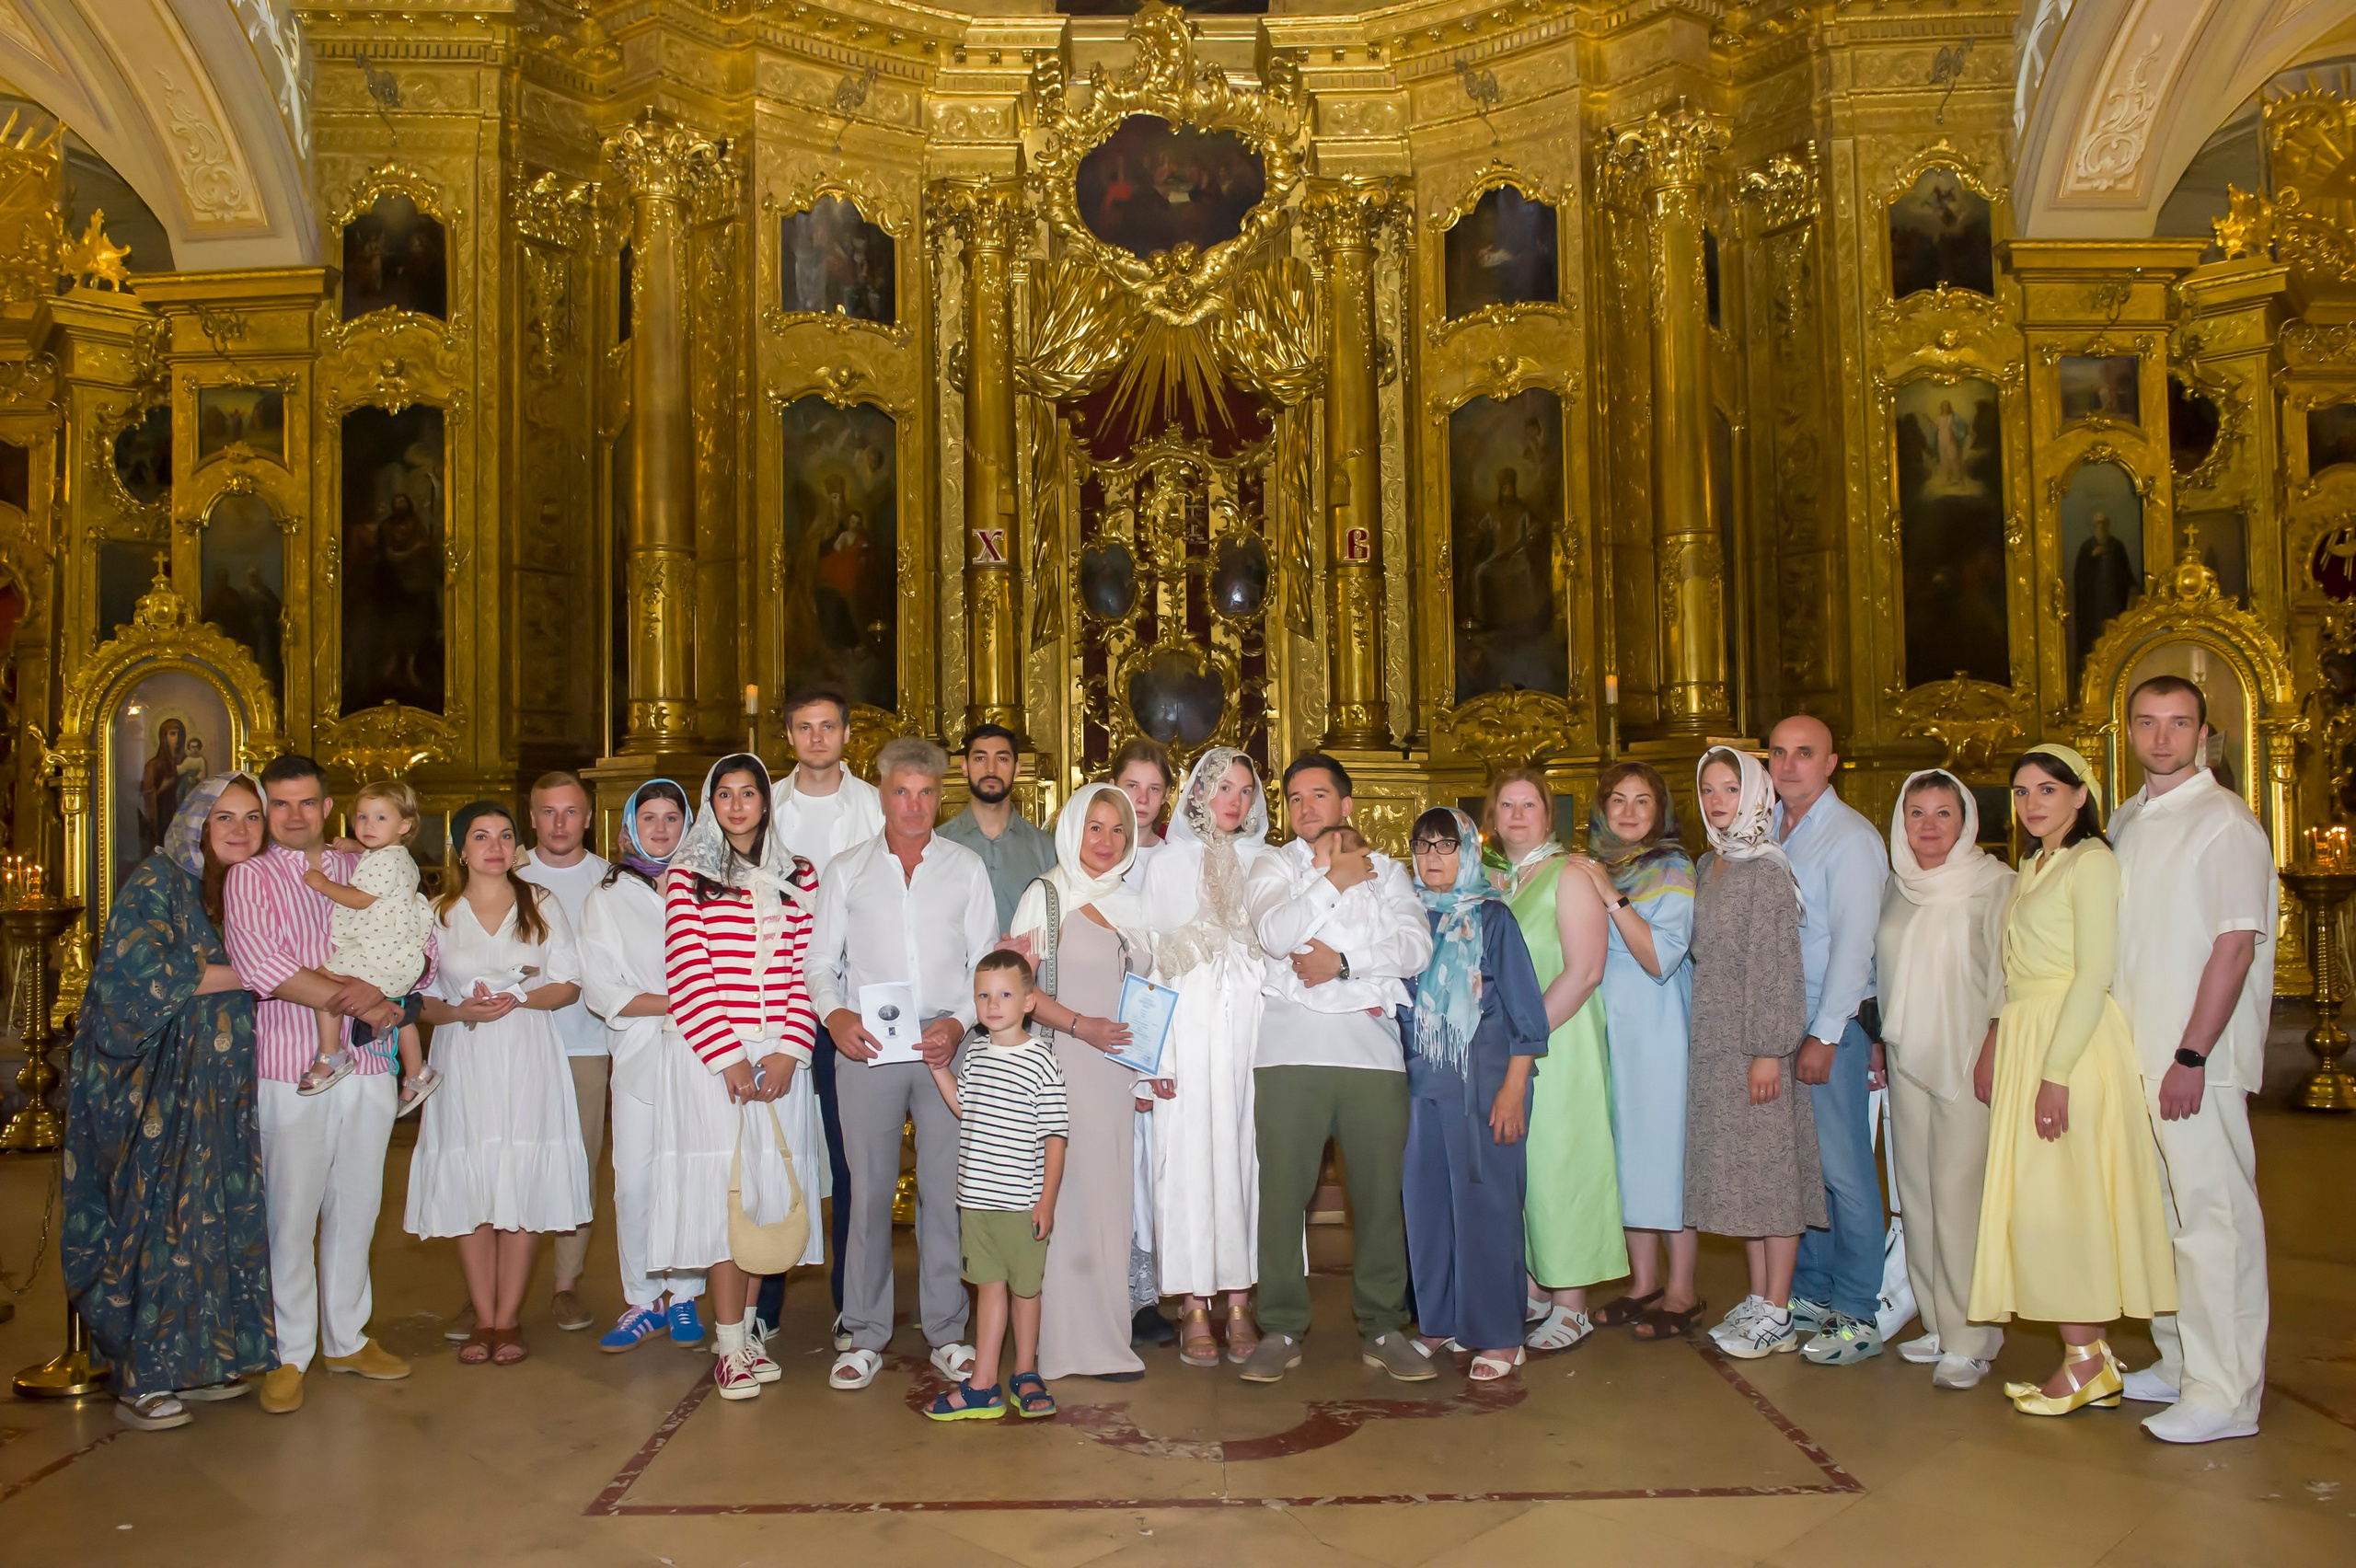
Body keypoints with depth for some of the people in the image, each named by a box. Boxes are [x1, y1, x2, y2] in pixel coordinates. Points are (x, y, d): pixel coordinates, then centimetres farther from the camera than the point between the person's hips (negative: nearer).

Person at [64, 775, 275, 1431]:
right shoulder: (156, 882, -7)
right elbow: (138, 969, -19)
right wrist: (241, 977, -13)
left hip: (223, 1089, 6)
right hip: (154, 1087, -6)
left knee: (217, 1217, 6)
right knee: (155, 1217, -3)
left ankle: (194, 1360, 17)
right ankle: (141, 1381, 6)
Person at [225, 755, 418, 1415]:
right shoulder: (250, 876, 2)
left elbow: (420, 951, 6)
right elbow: (263, 968, -12)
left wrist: (380, 986, -15)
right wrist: (358, 1003, -14)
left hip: (368, 1064, 4)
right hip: (290, 1064, -3)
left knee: (356, 1205, 10)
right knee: (290, 1211, -1)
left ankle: (347, 1337, 23)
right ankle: (288, 1354, 12)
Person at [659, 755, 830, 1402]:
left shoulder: (798, 876, 11)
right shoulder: (687, 876, 2)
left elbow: (806, 971, 6)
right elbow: (686, 975, -4)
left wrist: (788, 1051, -6)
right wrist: (729, 1058, -10)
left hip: (779, 1056, 3)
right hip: (708, 1056, -3)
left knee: (767, 1189, 5)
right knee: (722, 1190, -4)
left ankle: (745, 1327, 18)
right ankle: (731, 1348, 2)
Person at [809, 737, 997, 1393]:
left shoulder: (967, 868, 11)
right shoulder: (845, 871, 11)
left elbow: (986, 961, 8)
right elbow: (820, 961, 9)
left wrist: (960, 1022, -8)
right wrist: (835, 1013, -10)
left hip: (947, 1044, 0)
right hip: (868, 1048, 0)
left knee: (945, 1187, 1)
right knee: (869, 1188, 0)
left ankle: (946, 1332, 13)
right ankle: (865, 1335, 12)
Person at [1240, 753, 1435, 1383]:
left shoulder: (1386, 871, 18)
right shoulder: (1273, 866, 14)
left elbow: (1417, 947, 2)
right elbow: (1275, 934, -6)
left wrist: (1343, 962, -7)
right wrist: (1334, 880, -1)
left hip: (1372, 1046, 1)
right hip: (1291, 1051, -1)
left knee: (1380, 1190, 2)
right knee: (1282, 1190, -4)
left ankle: (1383, 1328, 15)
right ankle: (1281, 1330, 8)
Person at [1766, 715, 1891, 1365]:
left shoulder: (1850, 838, -8)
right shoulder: (1766, 832, 13)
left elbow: (1852, 942, -13)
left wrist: (1824, 1036, -16)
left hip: (1834, 1023, -6)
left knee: (1843, 1169, -3)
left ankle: (1858, 1316, 6)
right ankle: (1810, 1292, 22)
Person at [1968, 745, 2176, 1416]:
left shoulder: (2091, 862, -9)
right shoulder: (2033, 868, 18)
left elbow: (2094, 975, -17)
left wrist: (2055, 1072, -21)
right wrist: (1997, 1045, 9)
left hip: (2074, 1043, -9)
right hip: (2025, 1040, 9)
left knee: (2054, 1203, -5)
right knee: (2037, 1204, 8)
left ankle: (2084, 1361, 5)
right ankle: (2091, 1359, 15)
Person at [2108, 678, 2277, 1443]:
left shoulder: (2225, 821, -9)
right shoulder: (2125, 822, 13)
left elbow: (2236, 946, -15)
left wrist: (2192, 1057, -19)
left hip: (2197, 1061, -8)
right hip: (2135, 1052, 8)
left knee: (2213, 1217, -4)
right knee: (2161, 1212, 15)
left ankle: (2225, 1395, 2)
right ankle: (2178, 1363, 26)